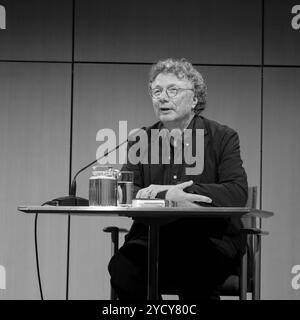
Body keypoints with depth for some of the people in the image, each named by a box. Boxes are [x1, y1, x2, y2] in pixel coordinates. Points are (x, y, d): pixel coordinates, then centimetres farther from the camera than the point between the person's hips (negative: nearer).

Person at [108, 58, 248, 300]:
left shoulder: (223, 137, 4)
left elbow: (237, 193, -12)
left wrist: (161, 192, -18)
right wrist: (166, 196, -21)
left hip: (210, 241, -2)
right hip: (151, 240, 2)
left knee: (193, 273, -35)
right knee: (122, 266, -28)